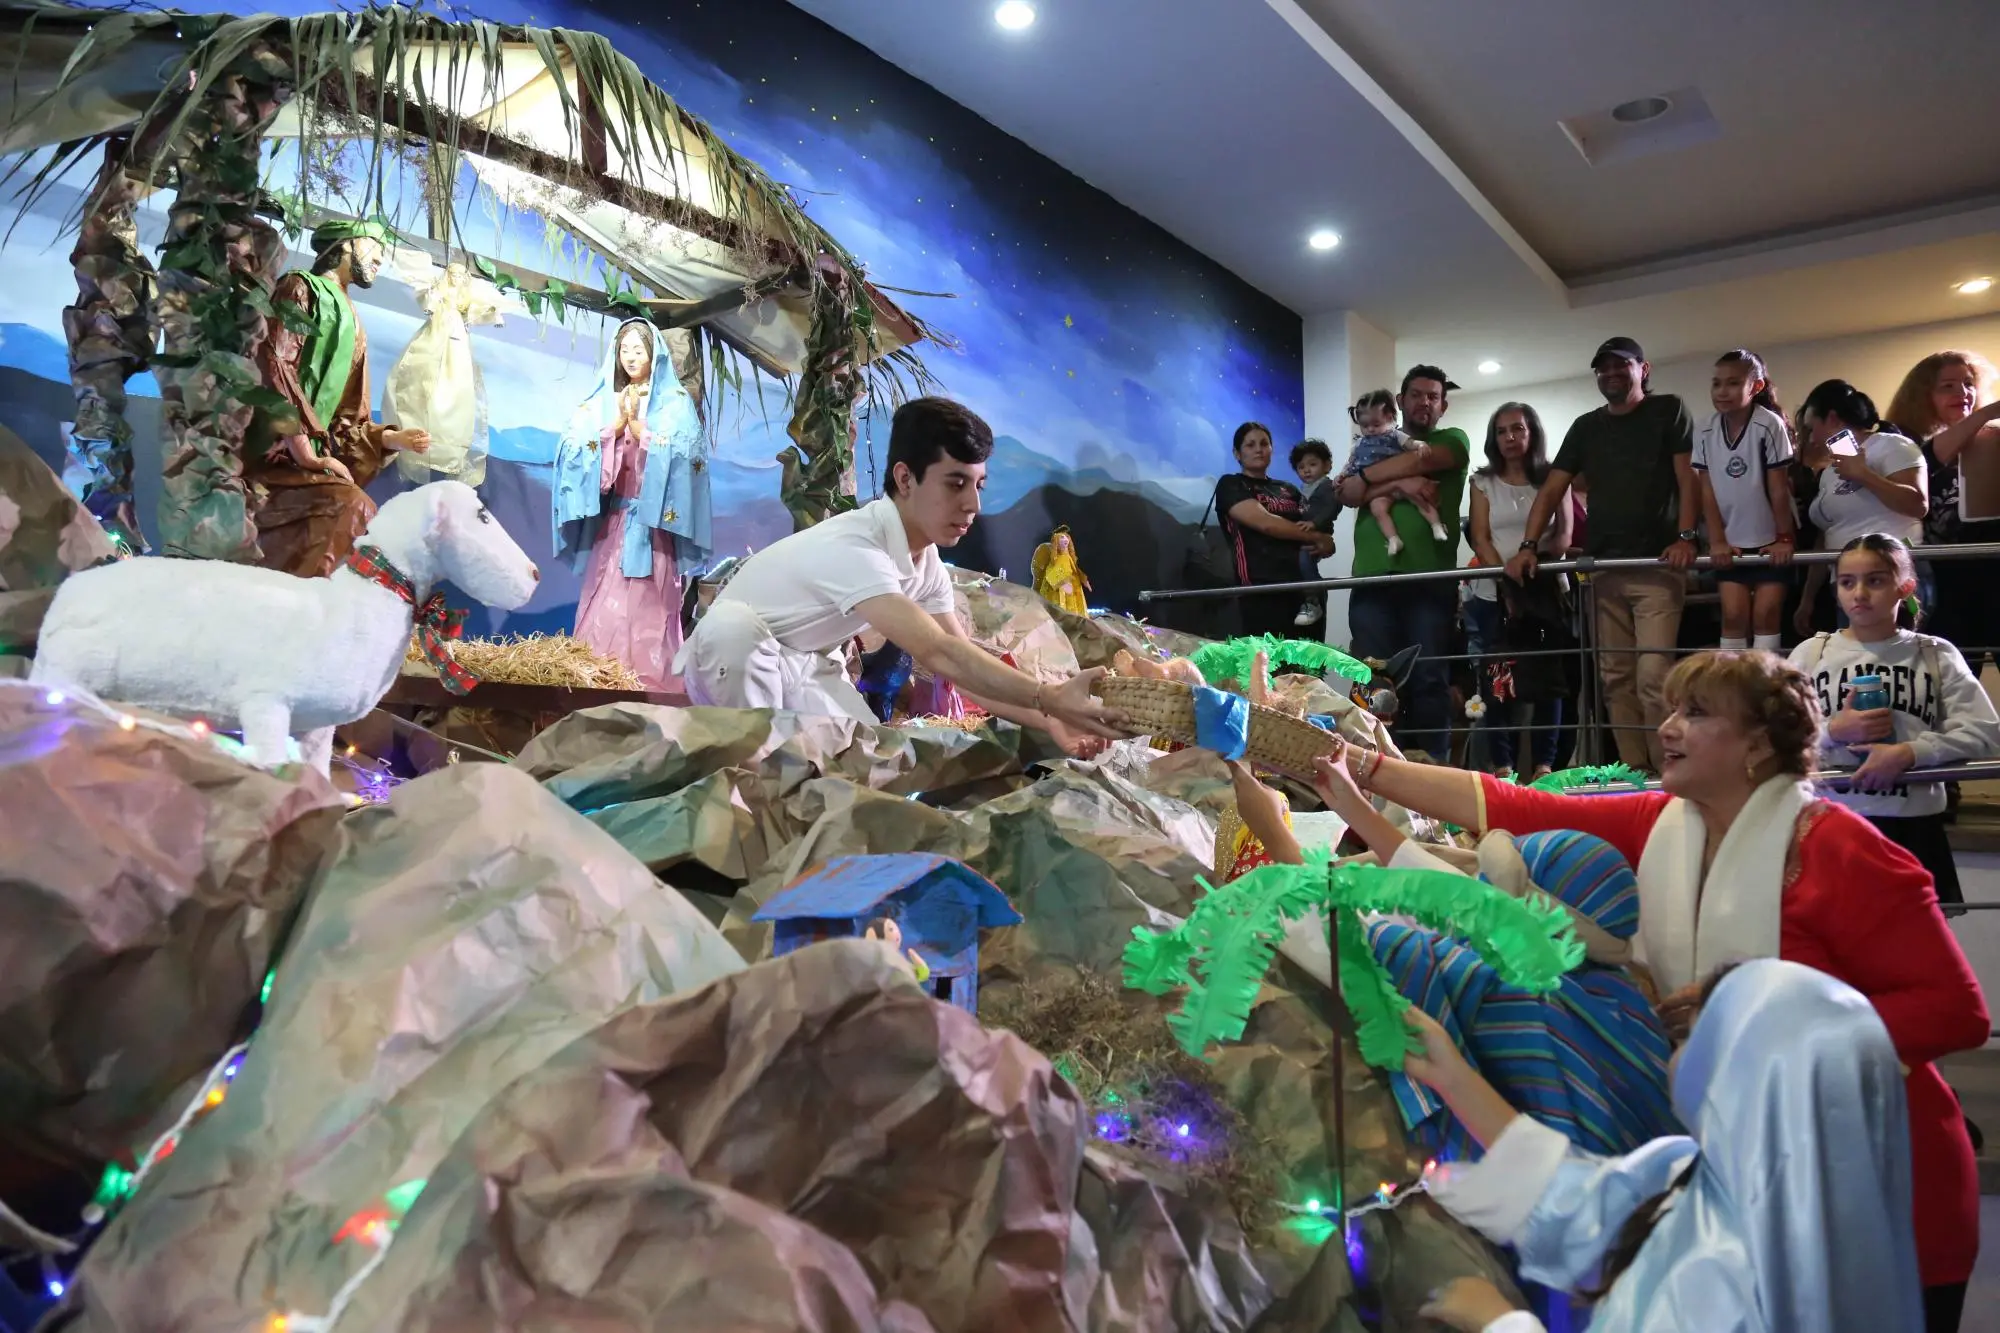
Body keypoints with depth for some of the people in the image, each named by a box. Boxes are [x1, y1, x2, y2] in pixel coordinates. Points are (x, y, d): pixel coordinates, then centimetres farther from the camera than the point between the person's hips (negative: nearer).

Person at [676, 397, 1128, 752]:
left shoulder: (928, 564, -10)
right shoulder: (852, 548, -37)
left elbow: (962, 663, -11)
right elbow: (938, 655, -46)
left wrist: (1046, 719, -27)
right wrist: (1050, 698, -53)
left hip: (807, 672, 6)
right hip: (730, 663, -6)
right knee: (733, 624, -40)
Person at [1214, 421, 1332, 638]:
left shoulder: (1289, 490, 21)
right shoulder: (1230, 485, 3)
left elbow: (1315, 527, 18)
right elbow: (1265, 523, -11)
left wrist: (1323, 544, -7)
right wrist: (1317, 537, -5)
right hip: (1262, 591, -6)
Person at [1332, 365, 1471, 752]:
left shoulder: (1454, 441, 15)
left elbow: (1421, 459, -7)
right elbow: (1348, 494, 4)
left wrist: (1365, 476, 3)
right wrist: (1398, 484, -9)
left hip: (1431, 580, -2)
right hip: (1372, 580, 2)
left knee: (1430, 680, -4)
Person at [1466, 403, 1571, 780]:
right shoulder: (1483, 482, 8)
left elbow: (1564, 536, 1)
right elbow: (1480, 539, 0)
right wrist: (1507, 582, -14)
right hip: (1493, 595, 0)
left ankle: (1544, 763, 4)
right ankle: (1501, 764, 0)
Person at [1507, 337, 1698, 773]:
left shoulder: (1669, 411, 6)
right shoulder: (1585, 427, 18)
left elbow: (1688, 477, -3)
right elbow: (1552, 490, 12)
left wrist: (1685, 537, -17)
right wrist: (1528, 547, -1)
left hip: (1657, 566, -5)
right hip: (1603, 568, 5)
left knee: (1653, 677, -14)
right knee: (1616, 678, 1)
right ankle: (1634, 772, 5)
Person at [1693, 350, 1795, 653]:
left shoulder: (1769, 425, -15)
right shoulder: (1707, 431, -4)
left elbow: (1779, 487, -12)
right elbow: (1707, 490, -3)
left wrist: (1784, 538, -11)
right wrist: (1717, 540, -7)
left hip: (1769, 539, -3)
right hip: (1731, 541, 3)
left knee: (1766, 613, -2)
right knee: (1733, 614, 1)